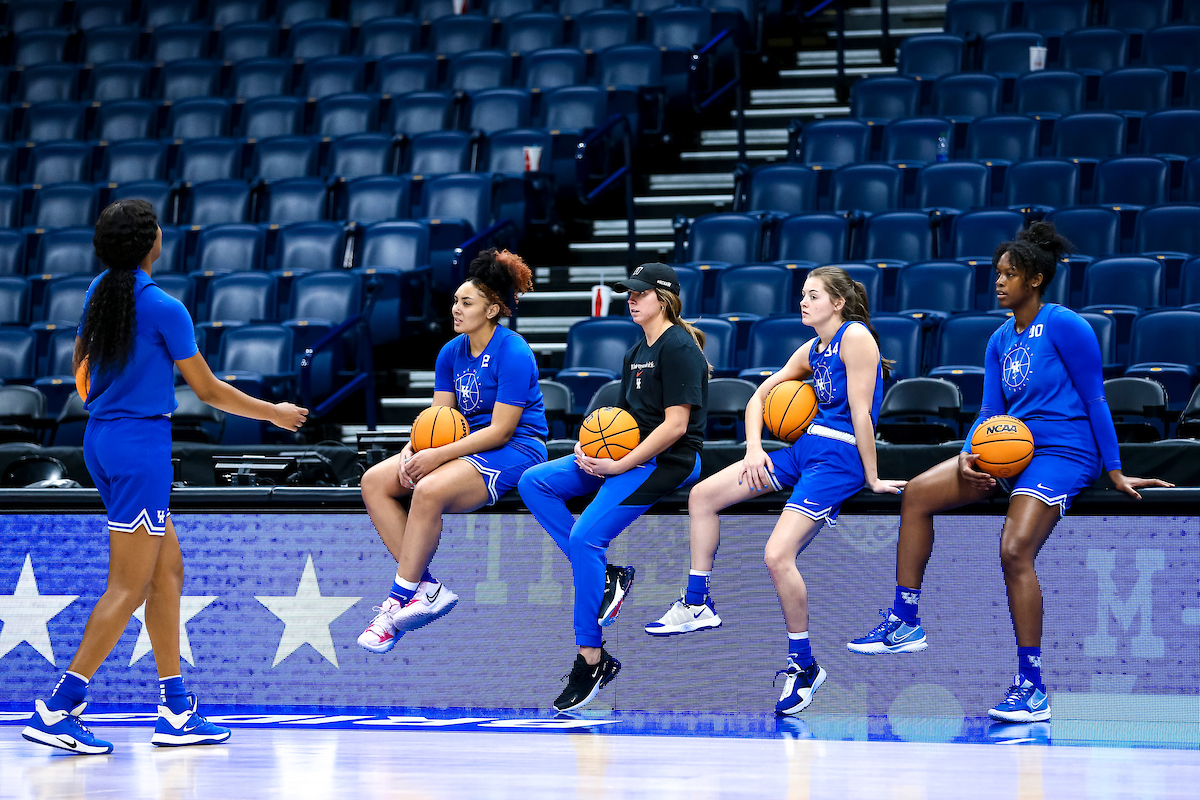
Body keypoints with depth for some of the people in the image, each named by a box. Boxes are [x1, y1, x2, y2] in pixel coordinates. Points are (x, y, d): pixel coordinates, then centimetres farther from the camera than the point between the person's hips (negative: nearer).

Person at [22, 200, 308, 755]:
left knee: (168, 570, 13)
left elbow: (80, 361, 21)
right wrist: (274, 413, 7)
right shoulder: (163, 308, -15)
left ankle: (175, 713, 13)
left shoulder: (100, 292, 6)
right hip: (141, 444, -8)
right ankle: (57, 710, -9)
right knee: (129, 587, -5)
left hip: (101, 438, 8)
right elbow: (209, 391, -8)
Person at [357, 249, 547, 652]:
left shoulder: (513, 354, -16)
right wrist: (413, 448, -13)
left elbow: (500, 430, -19)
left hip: (514, 451, -9)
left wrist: (439, 456, -24)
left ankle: (399, 601, -24)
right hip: (467, 446, 9)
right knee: (374, 482, -9)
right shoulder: (452, 352, 8)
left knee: (428, 491, -34)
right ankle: (426, 587, -15)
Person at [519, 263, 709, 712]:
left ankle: (591, 661, -18)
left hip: (667, 462, -10)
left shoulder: (678, 348, -12)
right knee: (534, 482, -2)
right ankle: (604, 576, -8)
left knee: (586, 536, -23)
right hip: (628, 456, 10)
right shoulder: (637, 353, 18)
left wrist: (619, 465, -20)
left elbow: (675, 425, -19)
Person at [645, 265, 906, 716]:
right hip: (805, 447, 9)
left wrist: (871, 478, -14)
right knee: (703, 495, 6)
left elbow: (860, 412, -13)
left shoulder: (855, 337, -12)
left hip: (839, 458, -9)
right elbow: (759, 397, 20)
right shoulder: (812, 351, 15)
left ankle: (803, 666, -7)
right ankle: (698, 604, 13)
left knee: (778, 555, -22)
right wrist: (754, 450, 4)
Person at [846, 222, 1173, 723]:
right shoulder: (1000, 340, 14)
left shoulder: (1064, 326, -9)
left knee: (1015, 550, -26)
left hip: (1063, 452, -8)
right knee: (918, 494, -3)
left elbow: (1094, 399, -7)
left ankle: (1032, 686, -22)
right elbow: (992, 411, 13)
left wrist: (1115, 473, -7)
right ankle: (904, 623, 0)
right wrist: (969, 456, -8)